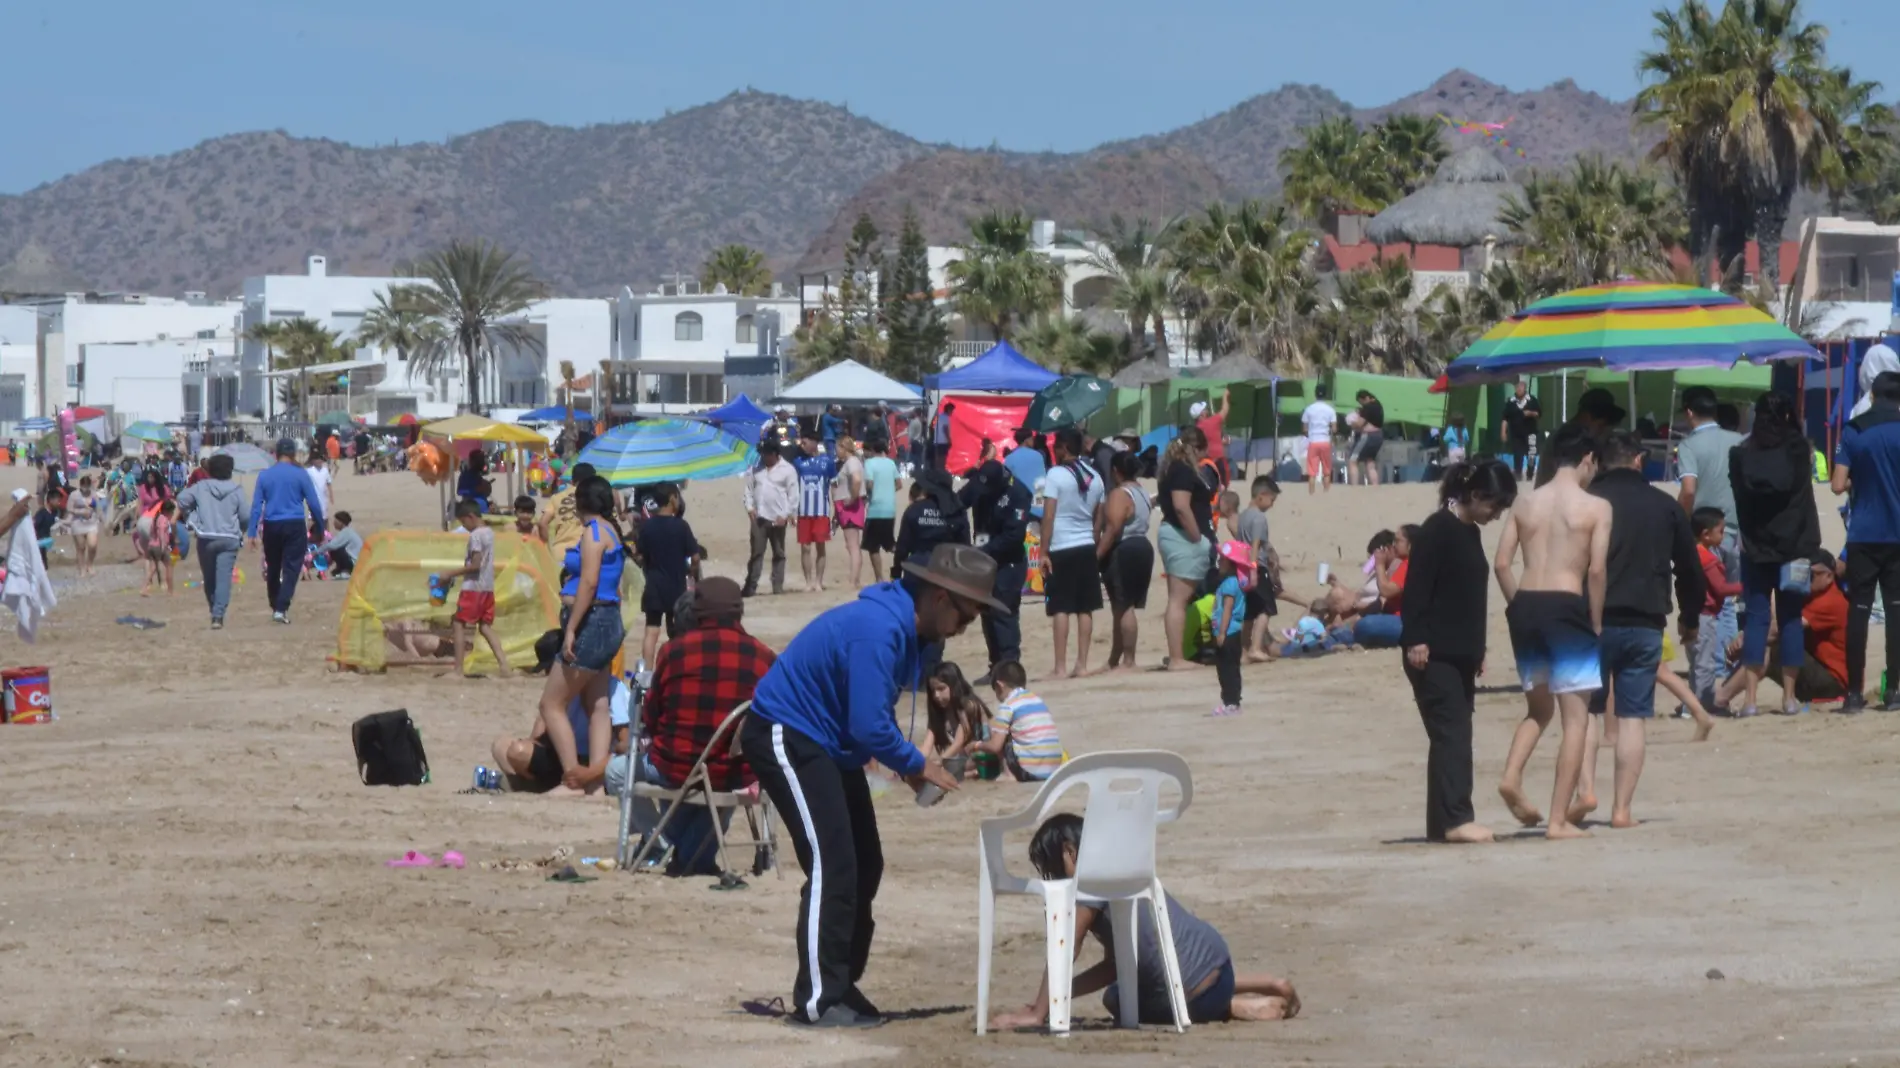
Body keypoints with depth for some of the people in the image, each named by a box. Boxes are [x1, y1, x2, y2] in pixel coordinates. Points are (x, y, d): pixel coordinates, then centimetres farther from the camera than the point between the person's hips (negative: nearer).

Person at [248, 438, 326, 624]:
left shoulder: (265, 475, 3)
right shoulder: (300, 475, -3)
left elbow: (256, 505, 1)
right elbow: (314, 503, -2)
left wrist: (252, 533, 2)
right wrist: (320, 527, 9)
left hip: (271, 526, 3)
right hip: (294, 526, -3)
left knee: (272, 569, 17)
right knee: (291, 568, -3)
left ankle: (275, 607, 28)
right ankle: (281, 609, -16)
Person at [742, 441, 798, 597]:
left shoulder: (787, 470, -3)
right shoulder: (755, 468, 8)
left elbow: (793, 495, -5)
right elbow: (749, 489, 12)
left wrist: (786, 515, -12)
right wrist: (750, 508, -2)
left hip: (778, 519, -2)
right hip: (758, 518, 2)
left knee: (779, 554, 6)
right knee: (756, 552, -1)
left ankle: (778, 586, 11)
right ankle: (750, 586, -1)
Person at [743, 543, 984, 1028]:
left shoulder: (902, 626, 5)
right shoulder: (877, 629, -27)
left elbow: (874, 718, 15)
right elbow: (869, 727, -29)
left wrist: (910, 764, 1)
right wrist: (917, 765, -13)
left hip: (827, 744, 11)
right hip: (786, 737, -11)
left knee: (864, 865, 10)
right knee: (832, 867, -14)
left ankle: (840, 985, 19)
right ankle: (818, 1000, -10)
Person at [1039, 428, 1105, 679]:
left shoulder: (1055, 475, -8)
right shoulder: (1094, 477, 10)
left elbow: (1049, 516, -11)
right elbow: (1098, 518, 13)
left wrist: (1044, 552, -10)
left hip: (1062, 549, -5)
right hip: (1087, 547, 5)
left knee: (1061, 609, -5)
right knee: (1085, 609, 7)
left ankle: (1060, 667, -8)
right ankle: (1082, 665, 7)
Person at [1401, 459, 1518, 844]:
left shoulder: (1470, 534, 16)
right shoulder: (1437, 530, -12)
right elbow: (1416, 588, -17)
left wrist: (1477, 651, 23)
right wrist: (1415, 640, -22)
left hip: (1461, 655, 9)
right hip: (1434, 654, -9)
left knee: (1453, 736, 8)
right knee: (1451, 734, -14)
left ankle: (1443, 823, 10)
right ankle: (1455, 819, -19)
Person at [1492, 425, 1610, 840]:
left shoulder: (1526, 502, 9)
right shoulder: (1596, 507, -2)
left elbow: (1502, 564, 2)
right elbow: (1597, 569, -10)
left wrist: (1518, 607, 10)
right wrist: (1596, 622, 0)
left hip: (1524, 606, 5)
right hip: (1566, 607, -5)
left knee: (1538, 707, 23)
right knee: (1575, 716, 4)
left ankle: (1511, 775, -2)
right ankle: (1558, 819, -1)